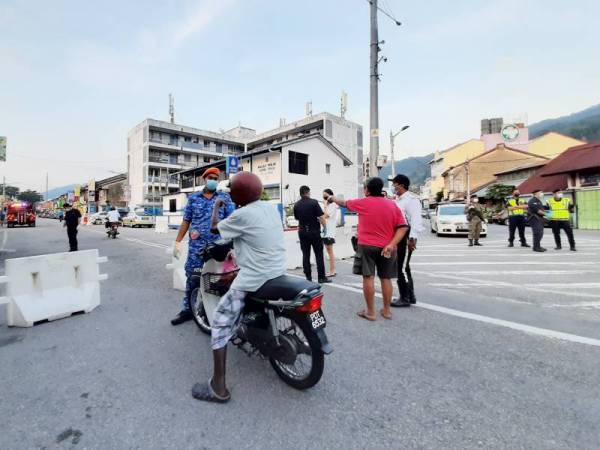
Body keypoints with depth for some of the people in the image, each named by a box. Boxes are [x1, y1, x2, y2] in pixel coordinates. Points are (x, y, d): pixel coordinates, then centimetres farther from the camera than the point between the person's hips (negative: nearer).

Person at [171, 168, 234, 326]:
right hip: (196, 245, 2)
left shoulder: (225, 197, 6)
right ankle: (187, 309, 21)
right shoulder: (193, 198, 12)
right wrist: (177, 242, 8)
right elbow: (186, 221, 12)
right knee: (191, 277, 6)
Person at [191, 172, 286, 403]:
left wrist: (216, 206, 21)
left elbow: (215, 226, 4)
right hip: (279, 270, 8)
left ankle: (218, 387, 6)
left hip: (254, 277, -8)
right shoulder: (271, 206, 6)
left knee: (221, 322, 2)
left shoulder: (241, 215, -14)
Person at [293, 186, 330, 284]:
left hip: (302, 232, 4)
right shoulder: (313, 202, -10)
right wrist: (325, 225, 1)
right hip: (314, 231, -4)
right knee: (319, 254, 4)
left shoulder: (296, 205, 3)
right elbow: (321, 217, -14)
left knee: (305, 255, 8)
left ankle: (308, 277, 11)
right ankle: (321, 277, 7)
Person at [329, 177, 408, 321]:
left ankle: (370, 312, 6)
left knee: (368, 278, 1)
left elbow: (344, 203, 15)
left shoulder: (363, 203, -3)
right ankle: (387, 310, 20)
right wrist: (392, 244, -9)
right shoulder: (392, 204, 6)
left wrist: (332, 198, 34)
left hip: (367, 246, -4)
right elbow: (403, 227, -2)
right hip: (386, 248, 4)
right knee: (386, 278, 10)